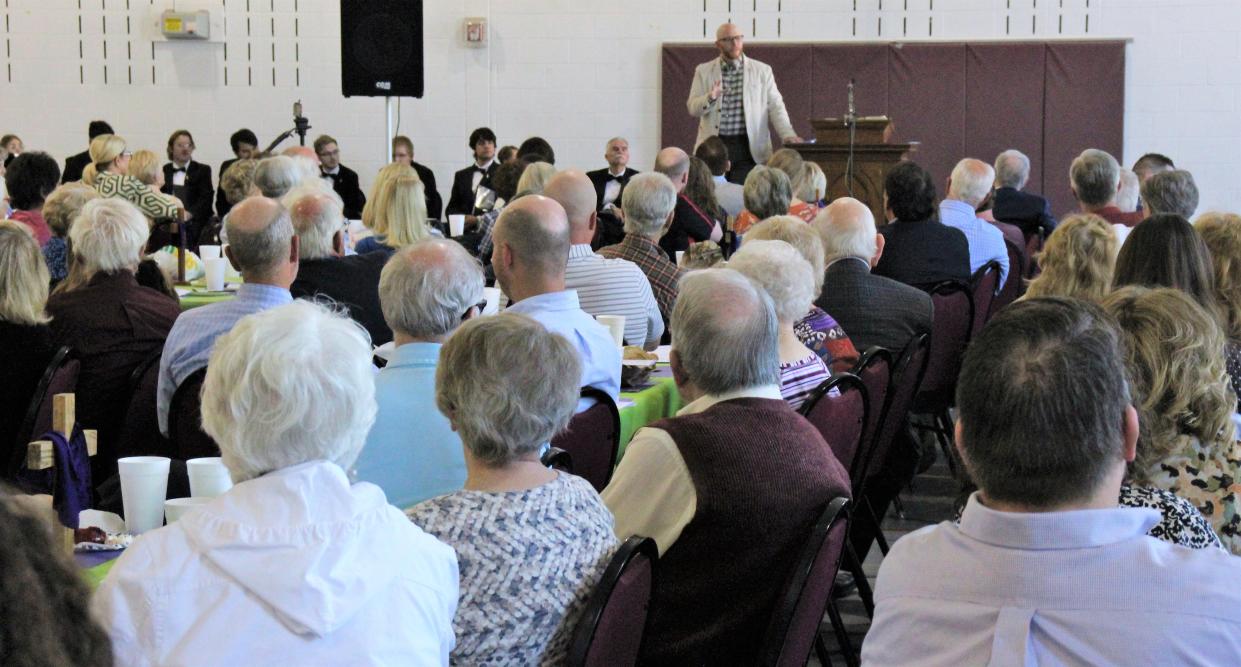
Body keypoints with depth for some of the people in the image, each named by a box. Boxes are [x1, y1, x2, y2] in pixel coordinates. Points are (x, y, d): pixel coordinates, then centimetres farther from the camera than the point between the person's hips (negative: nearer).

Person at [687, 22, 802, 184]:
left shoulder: (762, 71, 7)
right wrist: (710, 97, -16)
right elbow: (692, 108, 4)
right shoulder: (703, 71, 9)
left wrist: (788, 135, -12)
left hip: (748, 148, -1)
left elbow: (775, 107, 3)